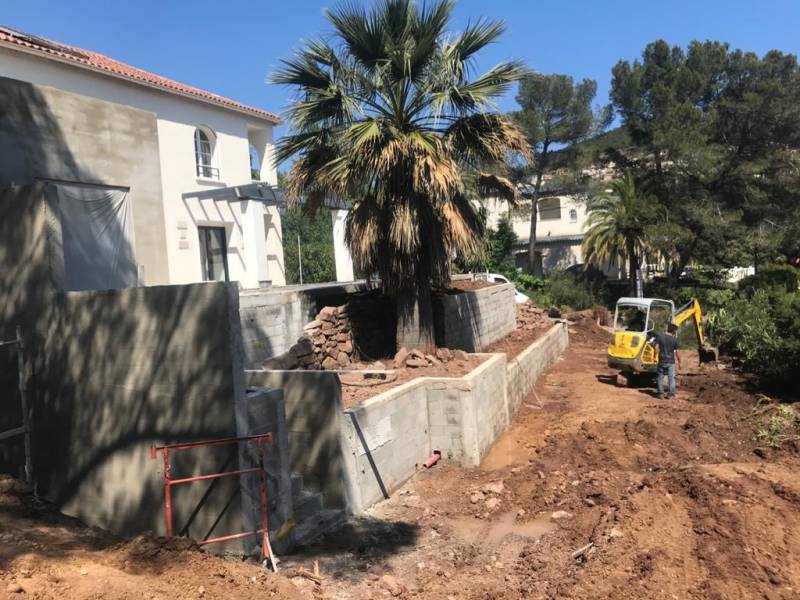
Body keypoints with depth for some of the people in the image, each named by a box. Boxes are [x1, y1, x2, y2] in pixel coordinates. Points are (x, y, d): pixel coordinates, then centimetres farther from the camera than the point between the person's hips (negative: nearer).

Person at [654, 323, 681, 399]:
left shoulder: (659, 336, -3)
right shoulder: (674, 339, -5)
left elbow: (657, 348, -8)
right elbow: (676, 352, -3)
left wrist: (656, 356, 4)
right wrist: (679, 362, 7)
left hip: (662, 361, 1)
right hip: (671, 361, -1)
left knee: (660, 378, 10)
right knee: (671, 378, 5)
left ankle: (661, 394, 11)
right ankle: (672, 394, 5)